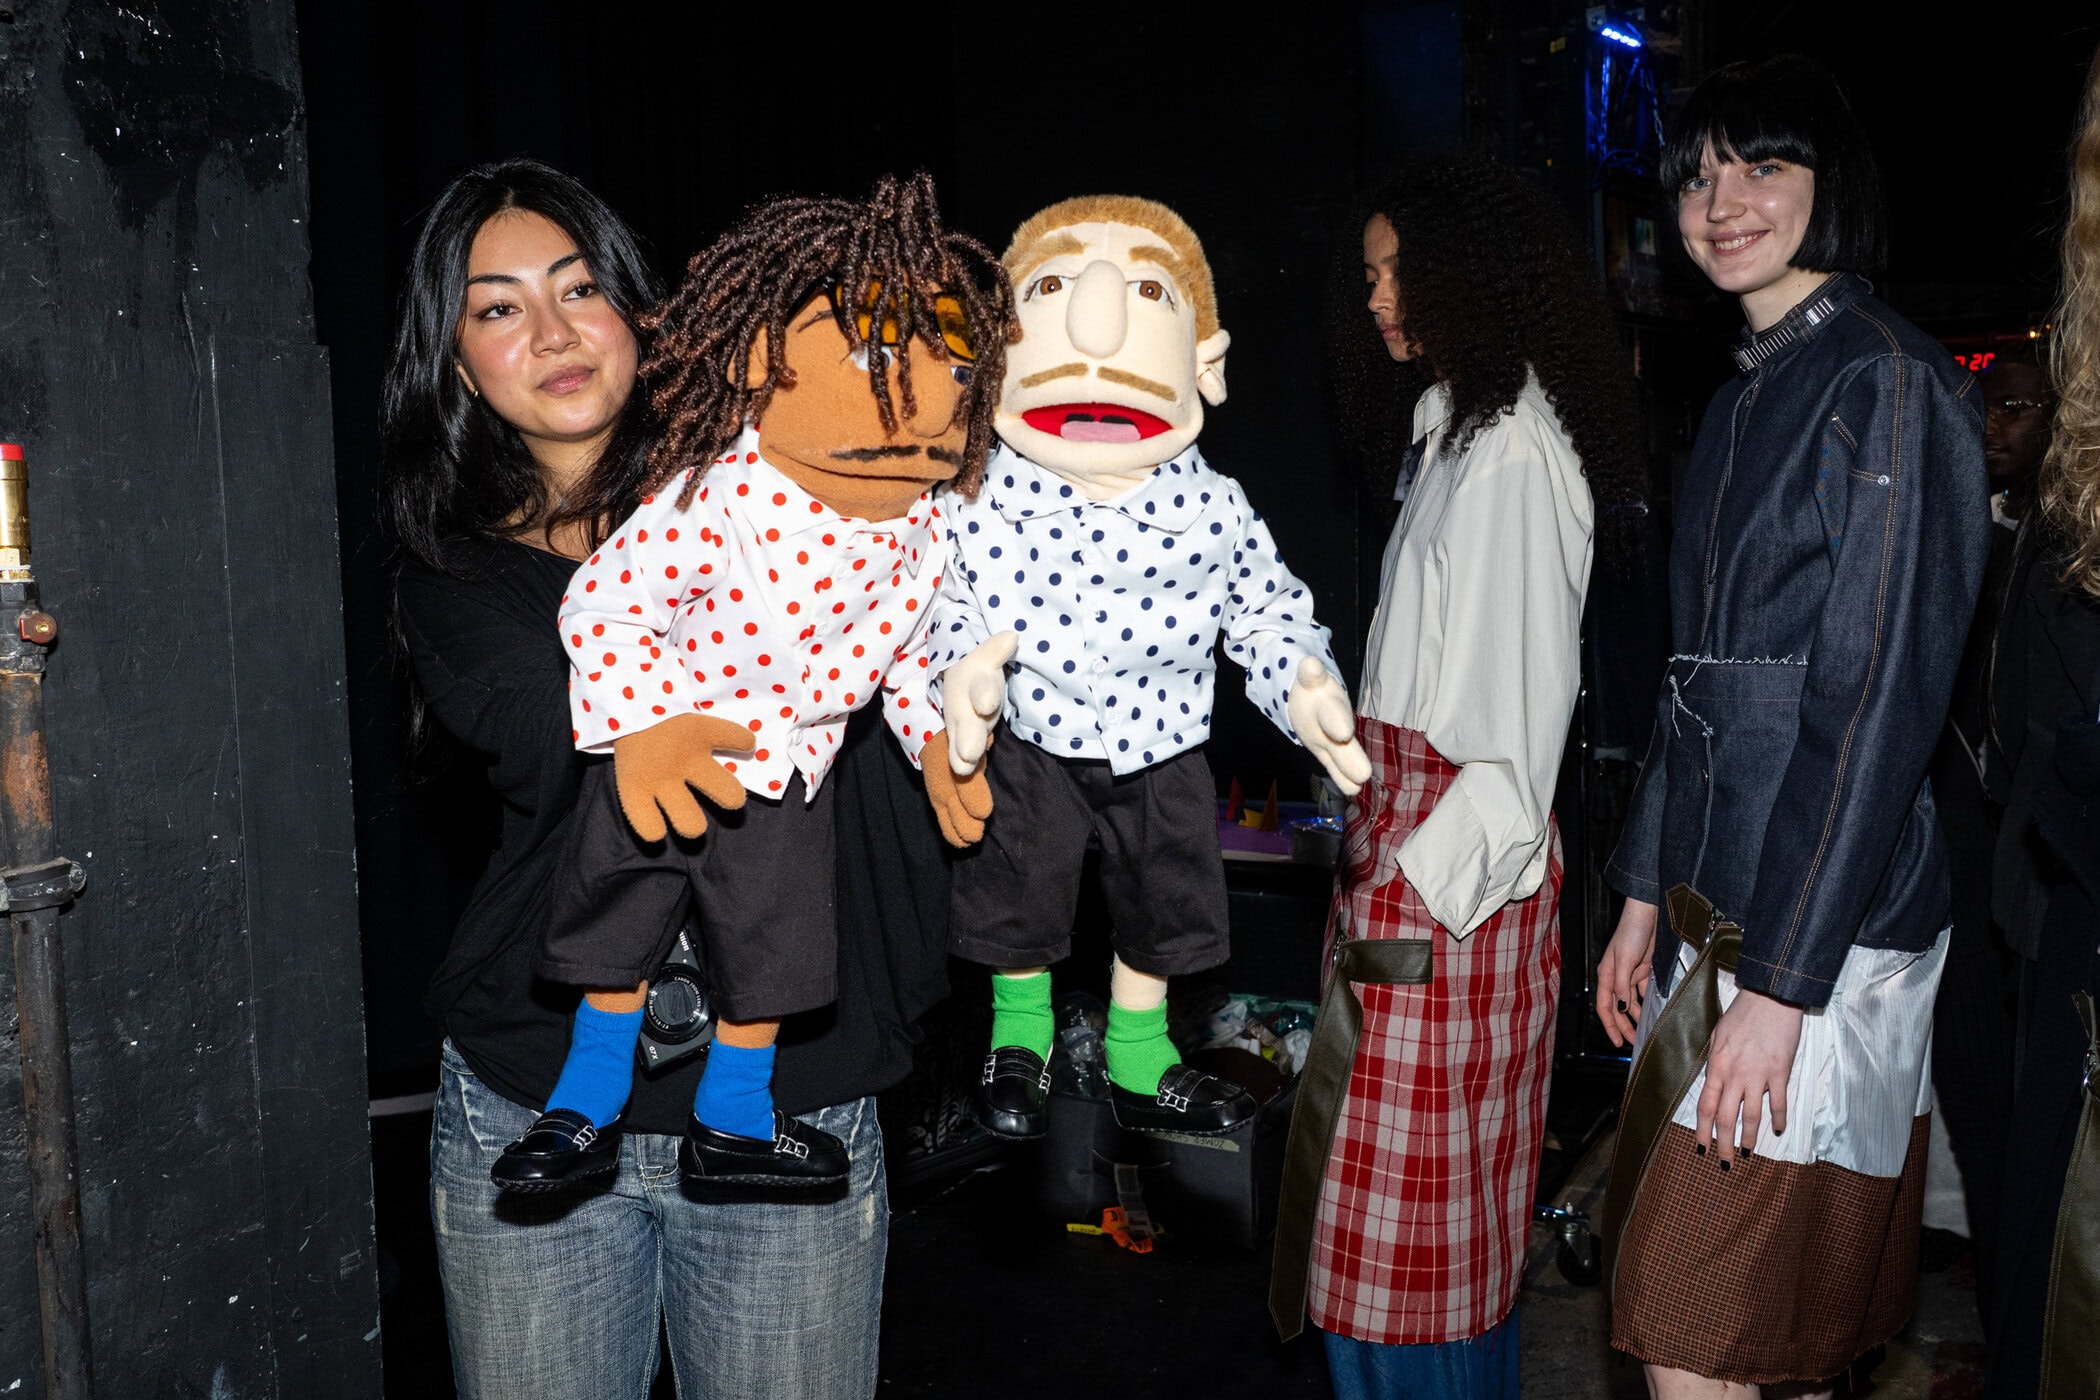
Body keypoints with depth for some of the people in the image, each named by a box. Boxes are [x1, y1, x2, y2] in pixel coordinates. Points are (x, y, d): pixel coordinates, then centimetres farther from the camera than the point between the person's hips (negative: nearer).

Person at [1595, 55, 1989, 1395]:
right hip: (1717, 905, 8)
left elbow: (1878, 699, -17)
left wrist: (1780, 981, -20)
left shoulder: (1889, 384, -11)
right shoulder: (1743, 398, 16)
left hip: (1825, 927, -8)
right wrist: (1645, 894, 17)